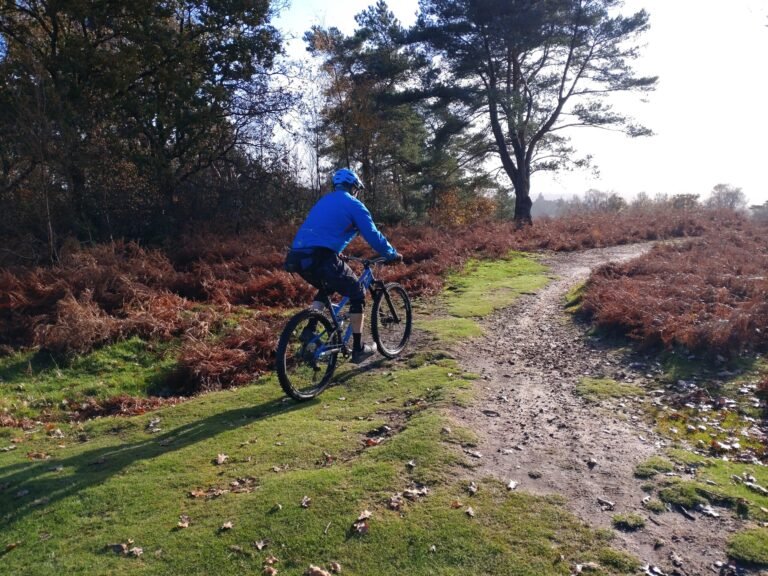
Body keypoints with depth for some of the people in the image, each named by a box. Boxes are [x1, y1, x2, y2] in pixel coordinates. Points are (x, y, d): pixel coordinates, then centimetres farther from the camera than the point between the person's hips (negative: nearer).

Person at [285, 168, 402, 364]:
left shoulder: (323, 201, 29)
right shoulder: (354, 205, 7)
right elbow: (373, 236, 3)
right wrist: (393, 255, 18)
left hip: (298, 256, 7)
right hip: (321, 257, -7)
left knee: (326, 289, 33)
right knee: (357, 294, 10)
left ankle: (309, 330, 18)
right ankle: (358, 348, 12)